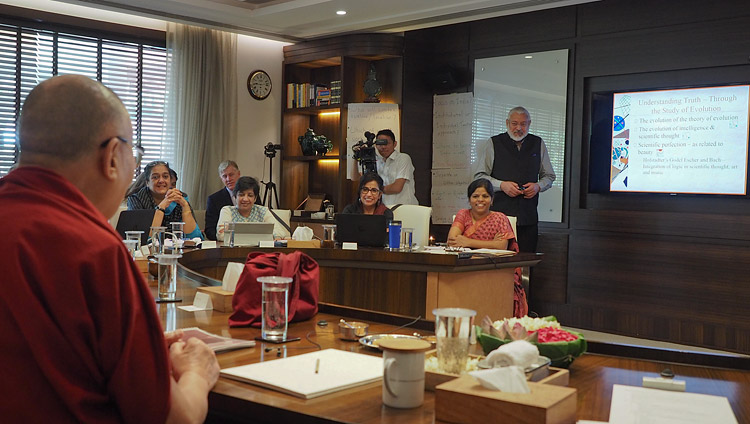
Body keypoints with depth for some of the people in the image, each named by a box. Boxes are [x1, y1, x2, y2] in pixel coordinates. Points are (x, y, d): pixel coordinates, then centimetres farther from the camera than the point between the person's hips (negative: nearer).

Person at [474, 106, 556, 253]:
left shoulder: (538, 144, 14)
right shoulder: (493, 143, 6)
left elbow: (549, 176, 20)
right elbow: (479, 176, 4)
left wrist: (538, 186, -1)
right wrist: (501, 185, -10)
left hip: (528, 218, 2)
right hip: (499, 215, -2)